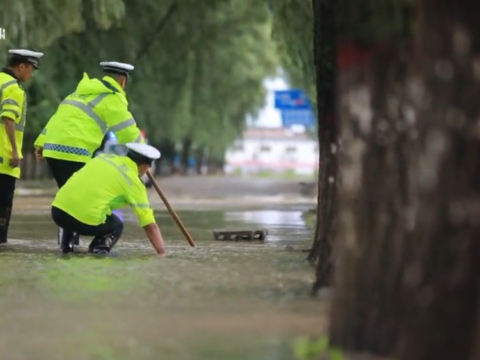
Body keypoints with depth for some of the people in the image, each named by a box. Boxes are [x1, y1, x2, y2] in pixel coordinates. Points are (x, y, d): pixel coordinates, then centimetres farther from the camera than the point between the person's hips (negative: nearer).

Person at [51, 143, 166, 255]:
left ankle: (66, 246, 29)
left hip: (58, 209, 5)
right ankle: (97, 252, 0)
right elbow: (150, 225, 4)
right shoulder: (134, 182, 5)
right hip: (87, 219, -5)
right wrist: (162, 253, 10)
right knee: (116, 225, 24)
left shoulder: (105, 156, 19)